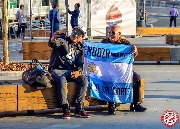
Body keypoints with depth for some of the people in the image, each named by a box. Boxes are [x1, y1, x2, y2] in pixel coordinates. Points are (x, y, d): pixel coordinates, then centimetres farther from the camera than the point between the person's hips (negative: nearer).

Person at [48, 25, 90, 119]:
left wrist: (78, 71, -10)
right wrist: (52, 40, -51)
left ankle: (79, 109, -18)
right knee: (62, 80, -37)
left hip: (70, 71, 5)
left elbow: (80, 63, 15)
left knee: (84, 80, -21)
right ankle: (65, 109, -30)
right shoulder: (63, 40, -2)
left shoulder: (79, 48, 16)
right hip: (57, 70, -5)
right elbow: (53, 44, -24)